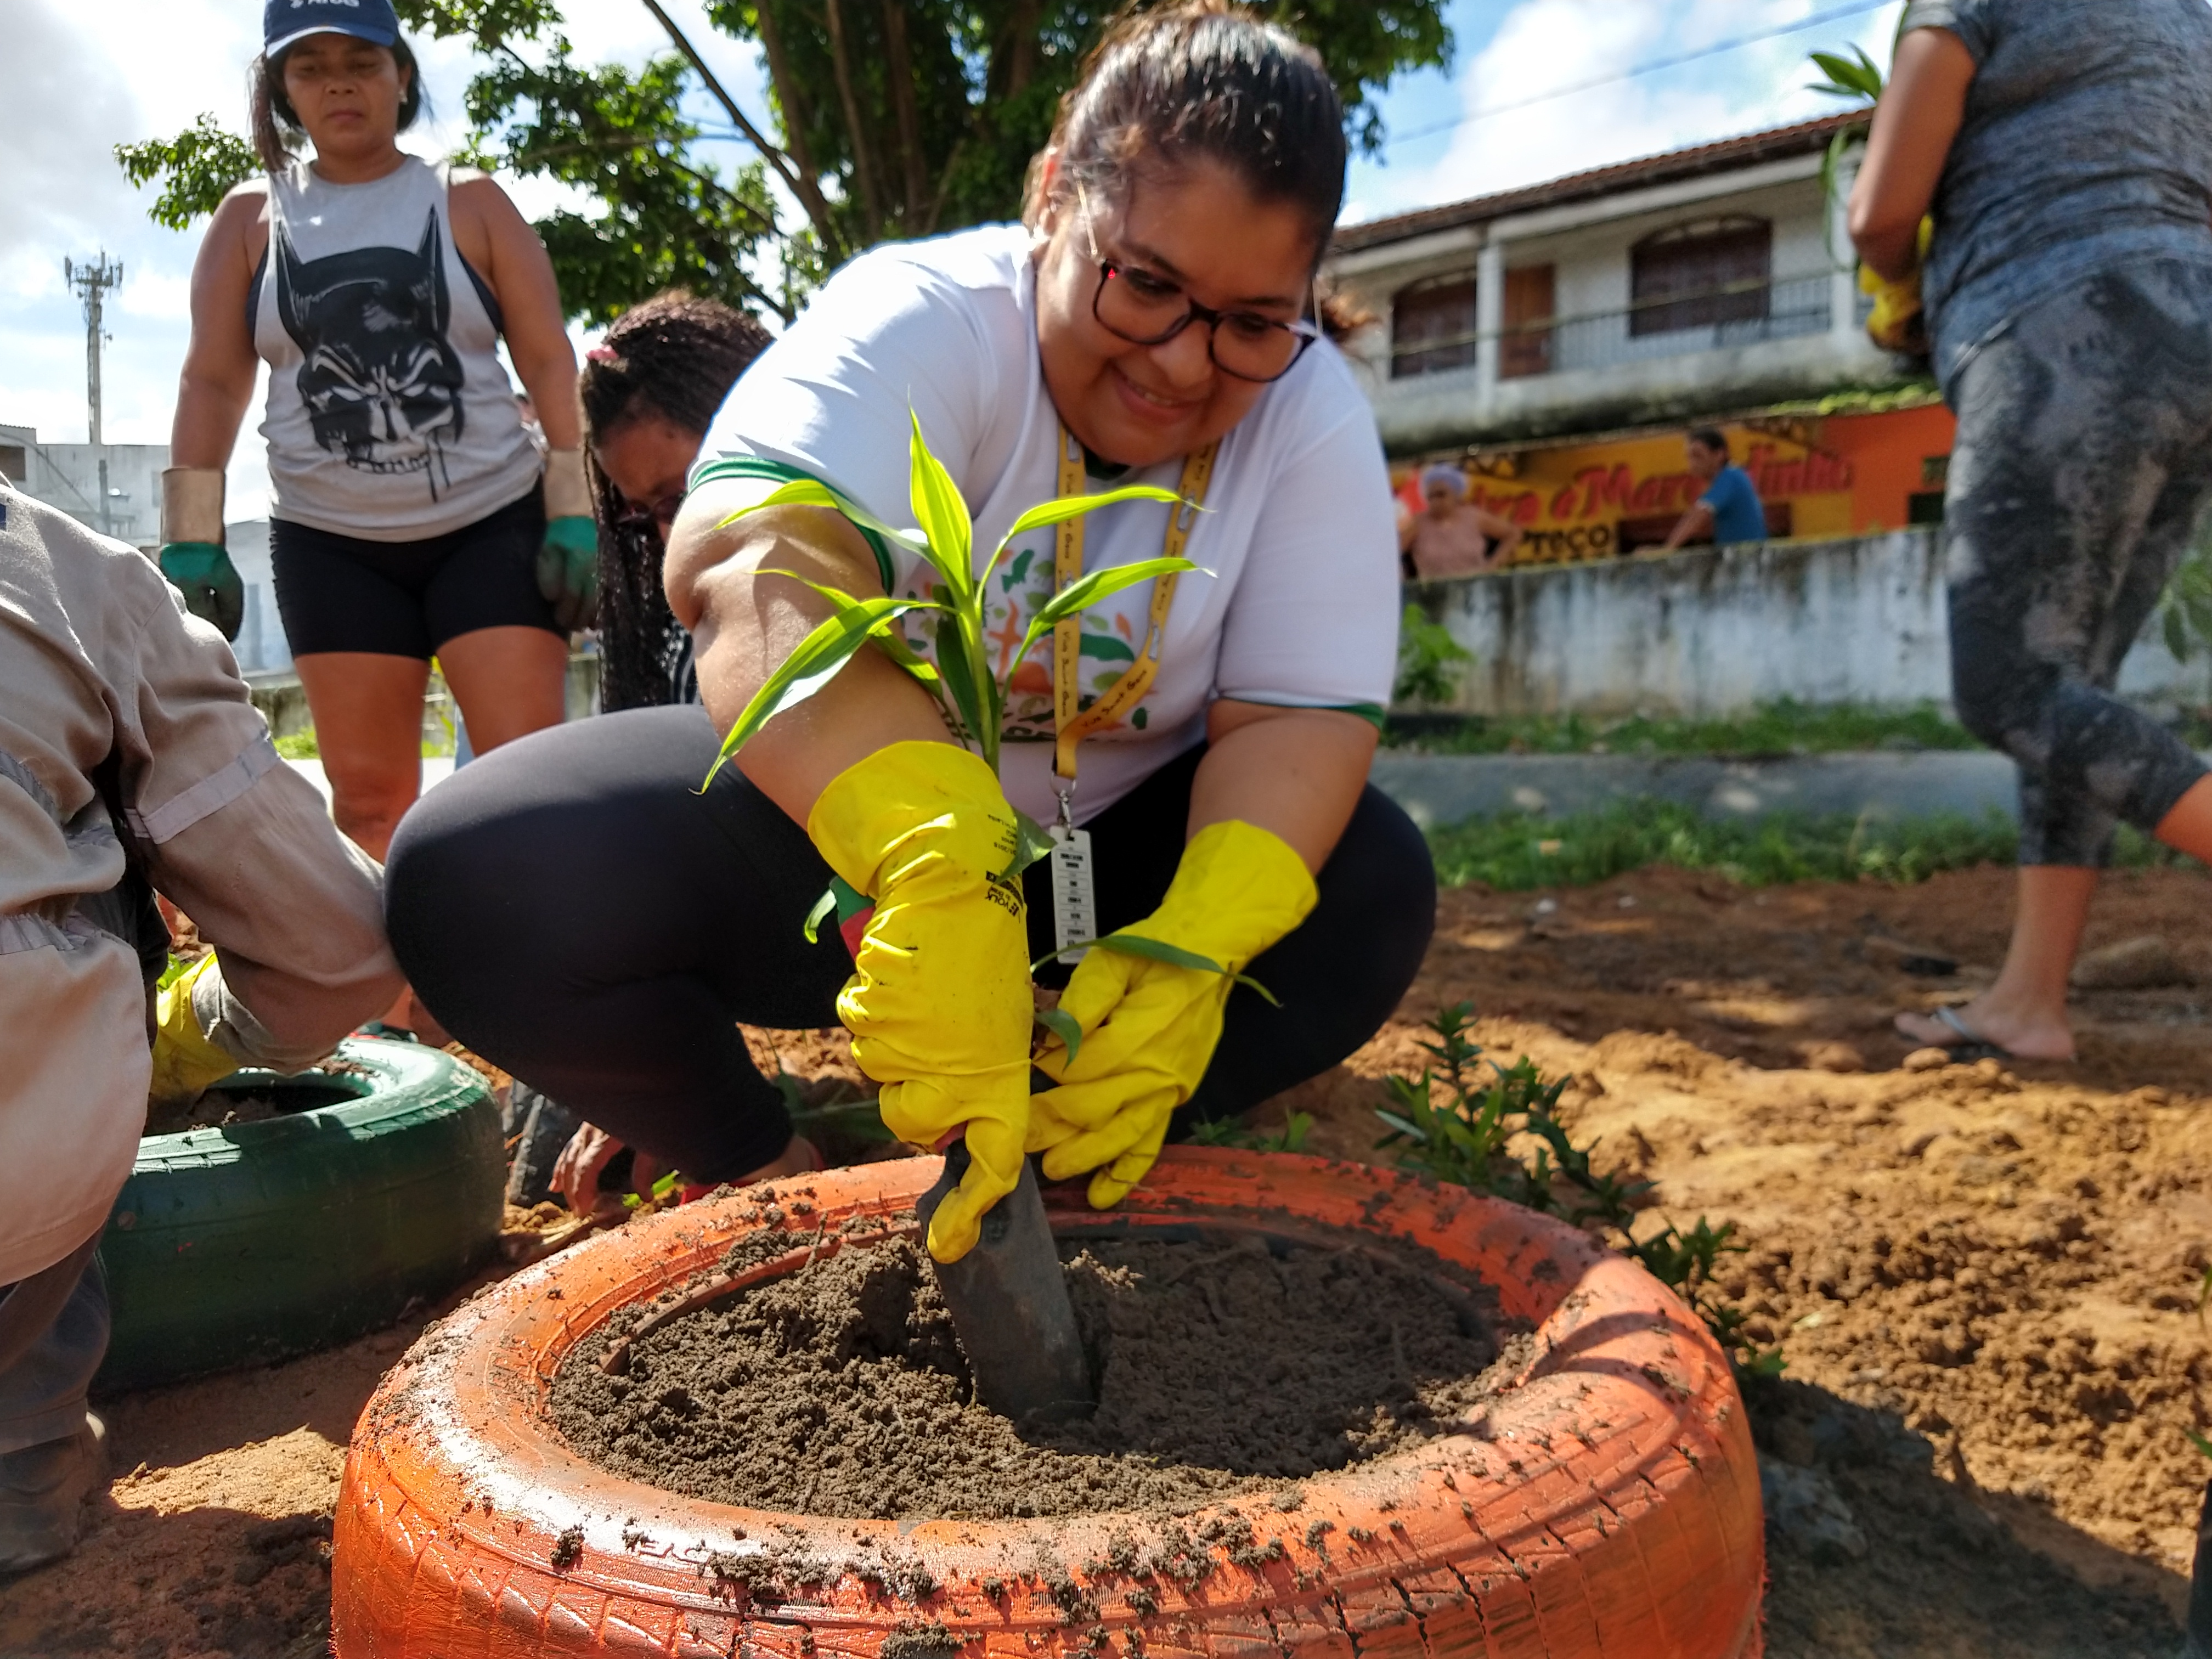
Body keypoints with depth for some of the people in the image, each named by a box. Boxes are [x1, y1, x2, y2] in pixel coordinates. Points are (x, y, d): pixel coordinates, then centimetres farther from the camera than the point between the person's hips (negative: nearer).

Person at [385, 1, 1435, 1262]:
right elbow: (755, 564, -41)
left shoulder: (1310, 414, -11)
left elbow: (1302, 717, -17)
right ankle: (762, 1170, -1)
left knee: (1376, 894, -23)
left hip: (1104, 857, 3)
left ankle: (1041, 1167, -10)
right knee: (477, 881, -24)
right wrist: (944, 865, -58)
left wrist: (1192, 956, -37)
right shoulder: (927, 321, -22)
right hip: (821, 819, -2)